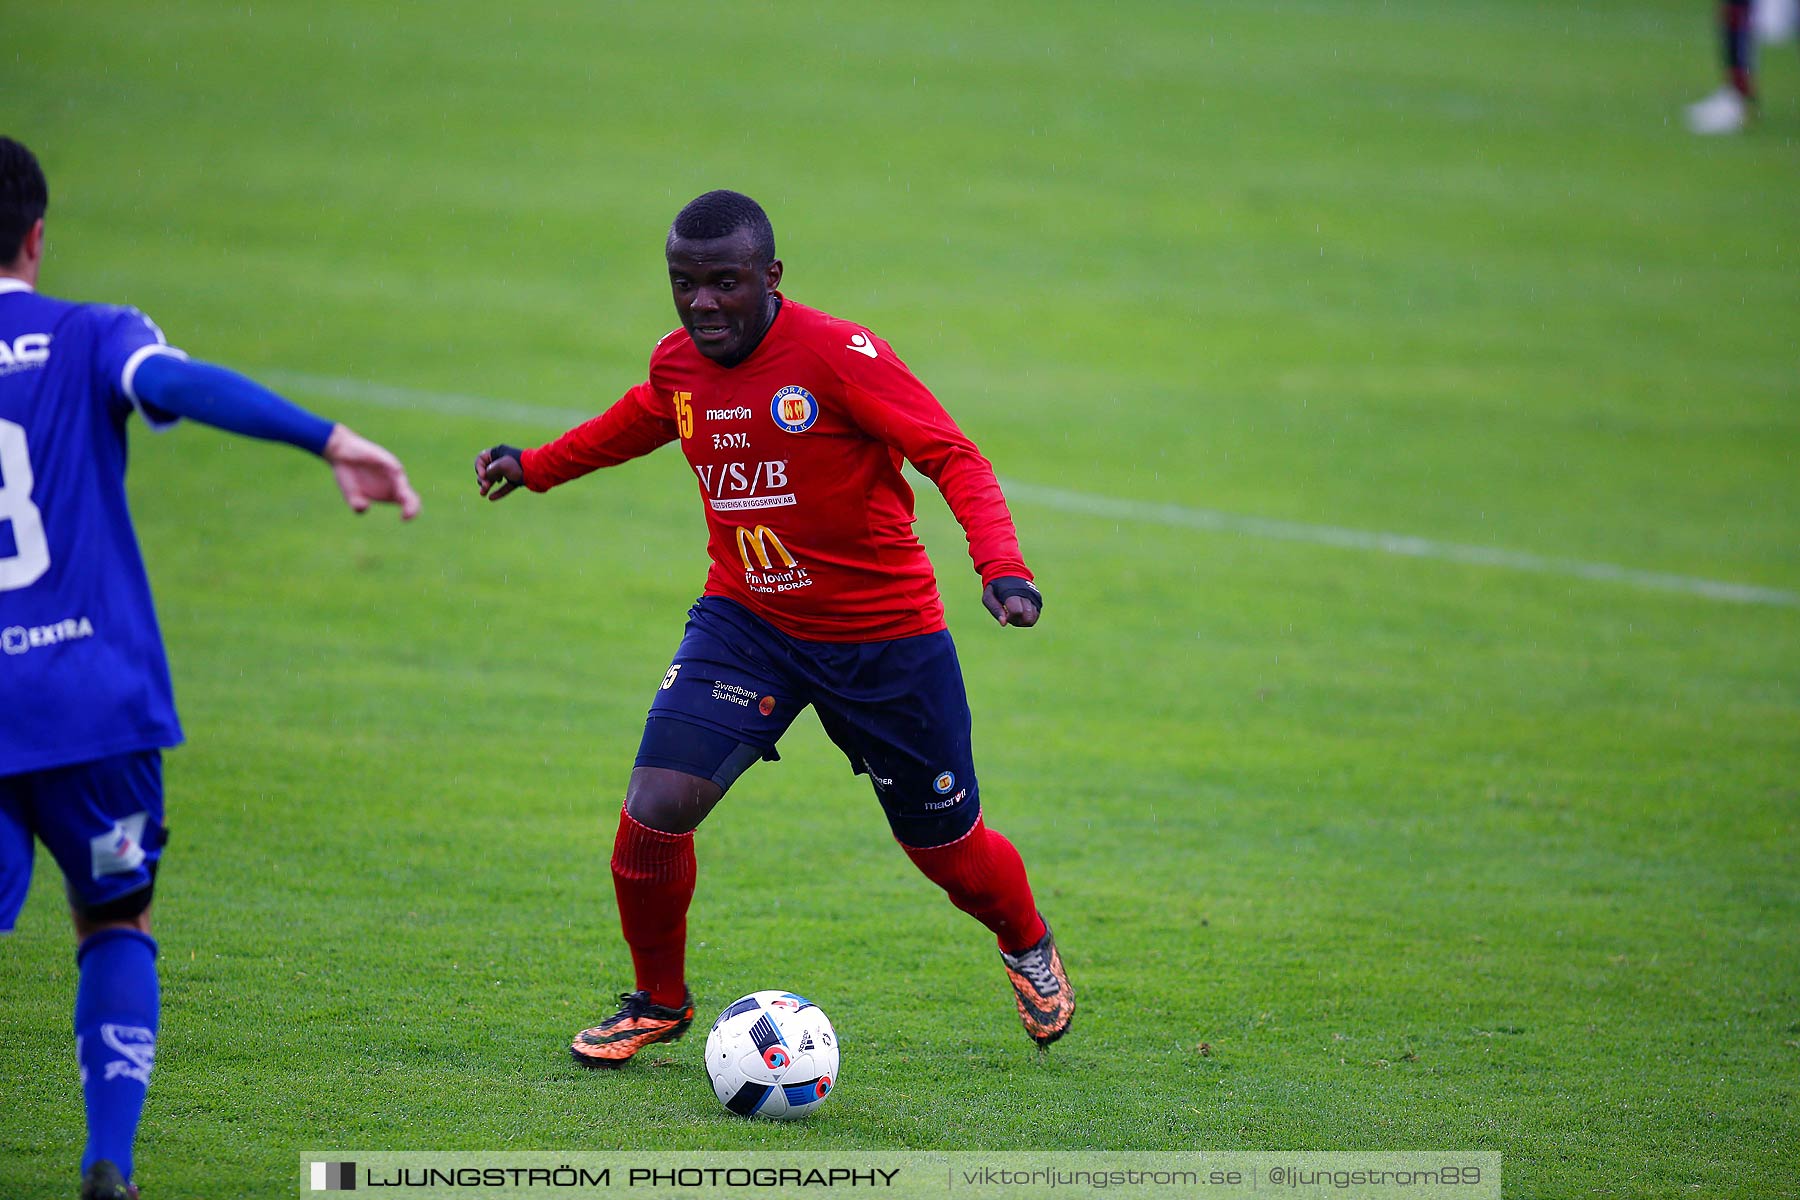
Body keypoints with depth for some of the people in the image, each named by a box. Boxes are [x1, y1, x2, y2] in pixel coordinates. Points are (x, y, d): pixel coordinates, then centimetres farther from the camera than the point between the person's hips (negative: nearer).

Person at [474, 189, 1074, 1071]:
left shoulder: (839, 356, -23)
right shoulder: (676, 365, -4)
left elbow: (953, 459, -23)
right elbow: (640, 419, 21)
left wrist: (1001, 567, -37)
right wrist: (537, 466, 29)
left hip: (885, 634, -4)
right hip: (745, 622, 4)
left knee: (947, 847, 8)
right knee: (656, 807, -16)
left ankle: (1028, 947, 45)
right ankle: (657, 1001, 10)